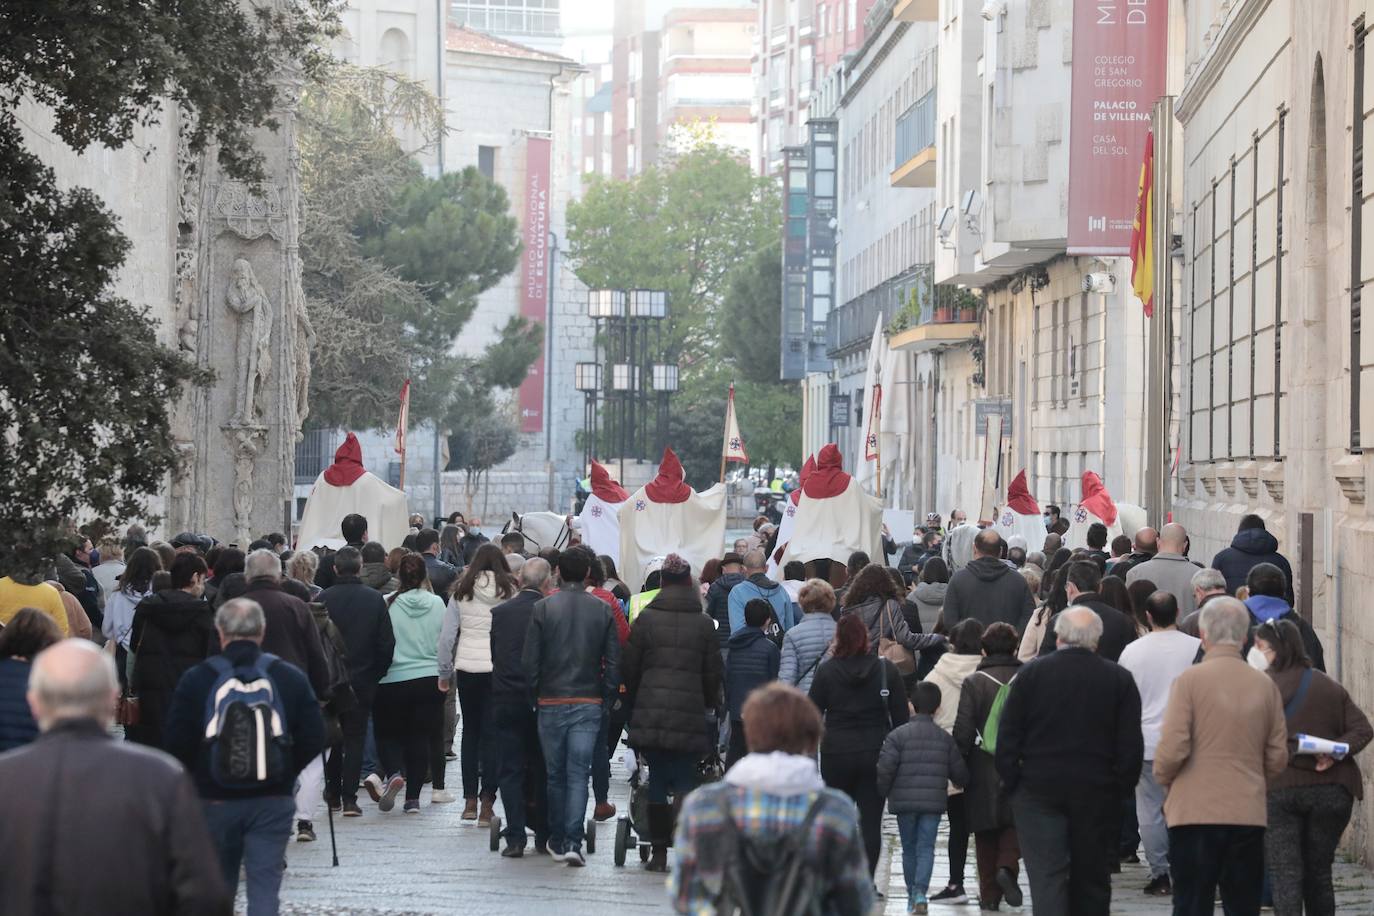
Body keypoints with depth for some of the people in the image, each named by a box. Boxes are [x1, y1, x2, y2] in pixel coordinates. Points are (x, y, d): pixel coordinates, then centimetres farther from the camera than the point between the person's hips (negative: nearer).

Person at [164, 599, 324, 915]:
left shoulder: (196, 679, -7)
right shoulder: (290, 677, -2)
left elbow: (176, 742, -7)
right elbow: (314, 738, -2)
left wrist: (198, 777, 10)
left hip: (214, 801, 0)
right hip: (274, 800, 0)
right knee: (265, 883, 0)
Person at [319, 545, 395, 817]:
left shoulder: (323, 599, -8)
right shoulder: (375, 599, -5)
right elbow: (387, 642, -4)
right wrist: (377, 673, 8)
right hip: (362, 680, 0)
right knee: (355, 738, 4)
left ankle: (333, 793, 20)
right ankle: (349, 798, -2)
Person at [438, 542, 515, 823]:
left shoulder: (462, 592, 3)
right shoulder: (511, 592, -2)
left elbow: (446, 637, 5)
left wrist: (445, 672, 15)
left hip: (468, 669, 2)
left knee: (470, 731, 15)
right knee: (492, 734, 2)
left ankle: (470, 800, 14)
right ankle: (487, 803, -1)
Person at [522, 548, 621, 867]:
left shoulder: (543, 608, -5)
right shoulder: (603, 610, -1)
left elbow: (529, 660, -5)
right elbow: (614, 661, -1)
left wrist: (535, 696, 8)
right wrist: (606, 697, 10)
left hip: (552, 704, 0)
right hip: (589, 704, 0)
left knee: (555, 775, 11)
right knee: (579, 774, 0)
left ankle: (557, 841, 18)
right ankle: (573, 842, -11)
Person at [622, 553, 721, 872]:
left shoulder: (646, 618, 1)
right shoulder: (703, 623, 2)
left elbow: (630, 667, 4)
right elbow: (712, 673, 7)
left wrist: (635, 702, 18)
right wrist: (710, 704, 22)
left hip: (650, 713, 0)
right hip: (690, 713, 0)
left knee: (657, 781, 7)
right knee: (685, 780, 2)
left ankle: (659, 853, 8)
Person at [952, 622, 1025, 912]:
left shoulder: (973, 683, -8)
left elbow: (963, 732, -10)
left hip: (984, 769, -1)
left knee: (985, 833, 10)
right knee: (1014, 823, 15)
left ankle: (989, 894, 12)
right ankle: (1008, 866, -11)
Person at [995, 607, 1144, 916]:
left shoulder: (1031, 673, -3)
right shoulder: (1119, 679, -1)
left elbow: (1007, 736, -2)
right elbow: (1132, 744, -2)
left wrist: (1010, 781, 5)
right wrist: (1122, 785, 6)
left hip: (1039, 789, -1)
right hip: (1097, 794, 1)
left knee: (1046, 876, -4)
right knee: (1092, 878, 12)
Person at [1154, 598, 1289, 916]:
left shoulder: (1190, 680, -8)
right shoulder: (1265, 685, 4)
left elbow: (1172, 749, -11)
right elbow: (1277, 758, 8)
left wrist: (1164, 779, 8)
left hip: (1195, 810, -3)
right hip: (1249, 815, 3)